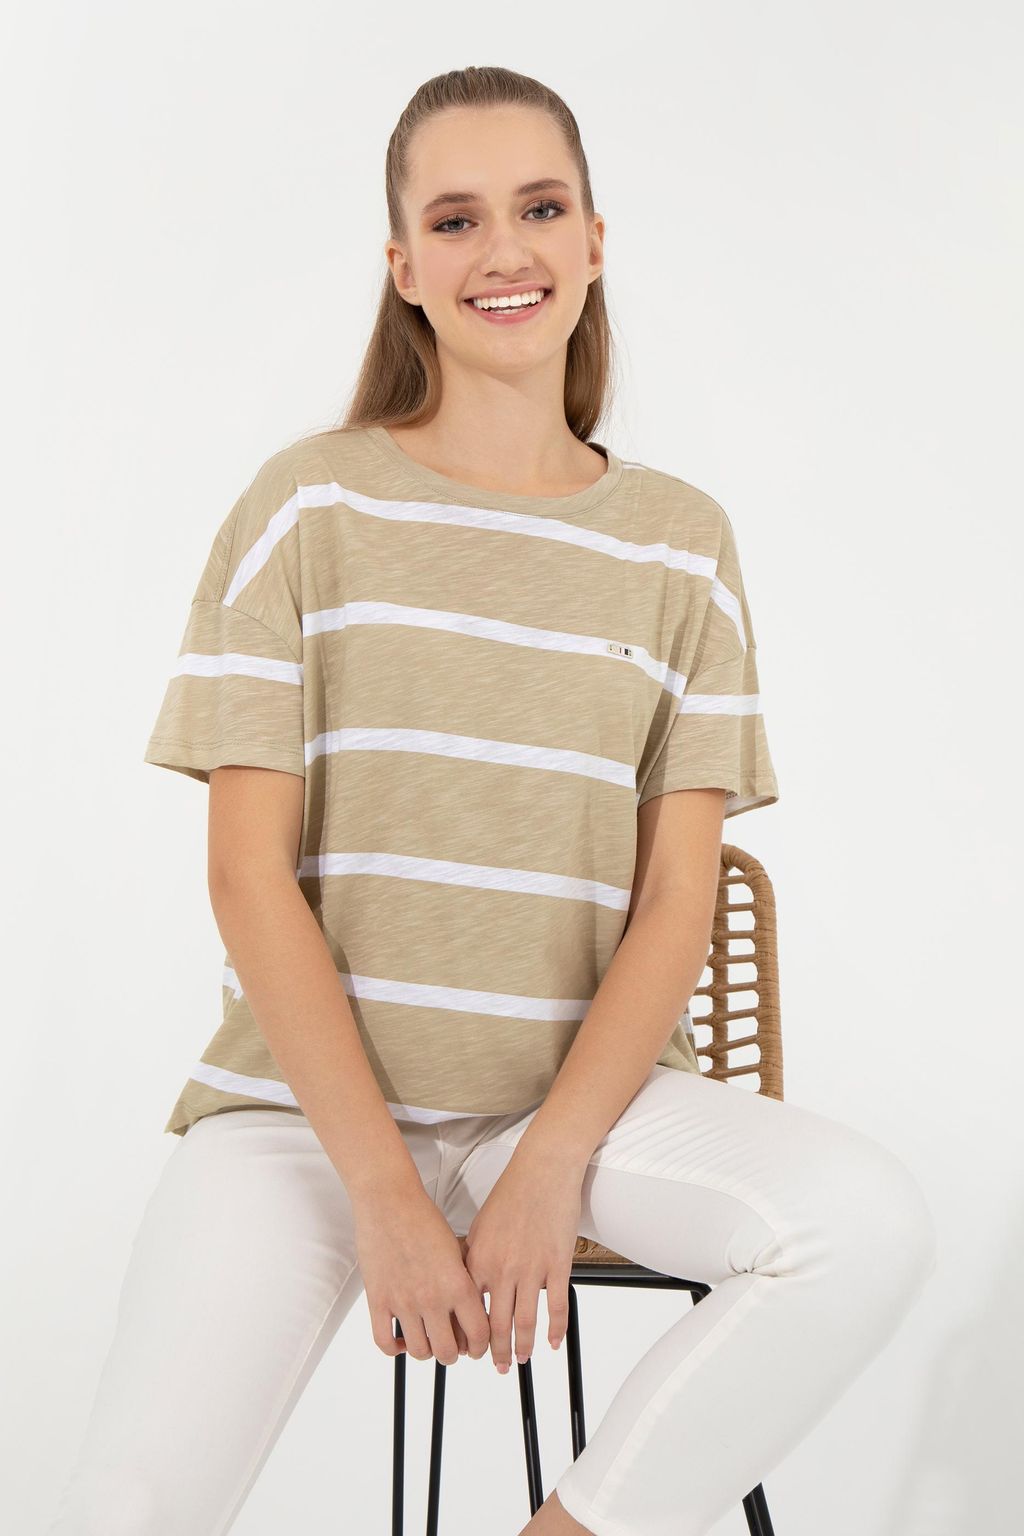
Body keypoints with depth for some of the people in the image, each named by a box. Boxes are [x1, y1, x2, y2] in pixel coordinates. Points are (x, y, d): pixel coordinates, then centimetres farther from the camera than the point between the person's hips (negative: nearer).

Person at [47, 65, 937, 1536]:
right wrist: (382, 1191, -13)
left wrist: (549, 1169, -14)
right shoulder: (308, 503, 0)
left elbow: (678, 897, 0)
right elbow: (250, 872, -6)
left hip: (587, 1083, 2)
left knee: (874, 1225, -25)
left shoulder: (681, 541, 5)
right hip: (307, 1092, -2)